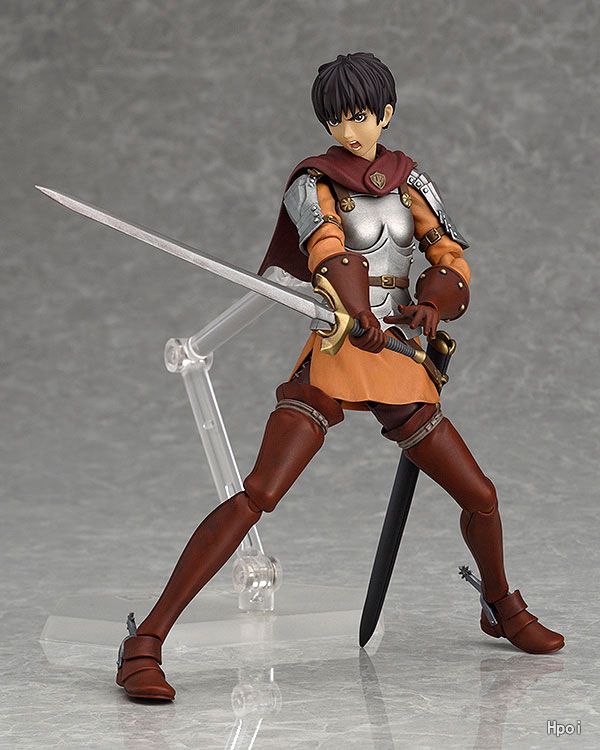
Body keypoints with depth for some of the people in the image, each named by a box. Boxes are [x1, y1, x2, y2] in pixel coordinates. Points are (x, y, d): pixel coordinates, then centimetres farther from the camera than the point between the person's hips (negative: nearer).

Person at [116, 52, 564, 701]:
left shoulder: (410, 181, 14)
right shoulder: (313, 184, -2)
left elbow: (451, 257, 11)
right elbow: (326, 246, -20)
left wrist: (434, 301, -11)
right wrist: (358, 312, -38)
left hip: (401, 366, 6)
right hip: (332, 359, -5)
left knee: (480, 498, 13)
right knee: (257, 496, -23)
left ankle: (503, 610, 43)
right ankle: (144, 646, -23)